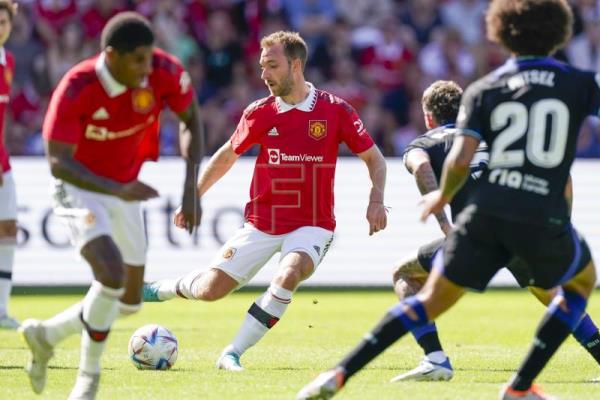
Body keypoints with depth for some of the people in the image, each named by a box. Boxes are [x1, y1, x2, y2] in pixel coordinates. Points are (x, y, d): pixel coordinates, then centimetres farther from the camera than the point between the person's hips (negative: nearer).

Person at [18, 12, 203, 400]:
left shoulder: (166, 73, -19)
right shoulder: (76, 88, -29)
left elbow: (191, 121, 0)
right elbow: (58, 162, -29)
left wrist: (191, 188, -9)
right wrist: (118, 190, -42)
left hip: (125, 188, 5)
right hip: (80, 187, -5)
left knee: (129, 302, 6)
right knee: (112, 271, -29)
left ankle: (47, 334, 29)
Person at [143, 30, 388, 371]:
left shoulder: (335, 110, -7)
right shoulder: (260, 113, -2)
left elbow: (374, 158, 1)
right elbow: (228, 155, 15)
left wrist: (376, 200, -15)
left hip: (312, 225, -2)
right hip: (261, 224, 2)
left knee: (288, 276, -32)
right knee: (210, 289, -1)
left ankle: (232, 354, -21)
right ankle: (165, 289, 35)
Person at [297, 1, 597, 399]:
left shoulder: (483, 90, 7)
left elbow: (460, 159, -2)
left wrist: (443, 197, 16)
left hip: (487, 212, 2)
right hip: (545, 217, -2)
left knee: (432, 299, 13)